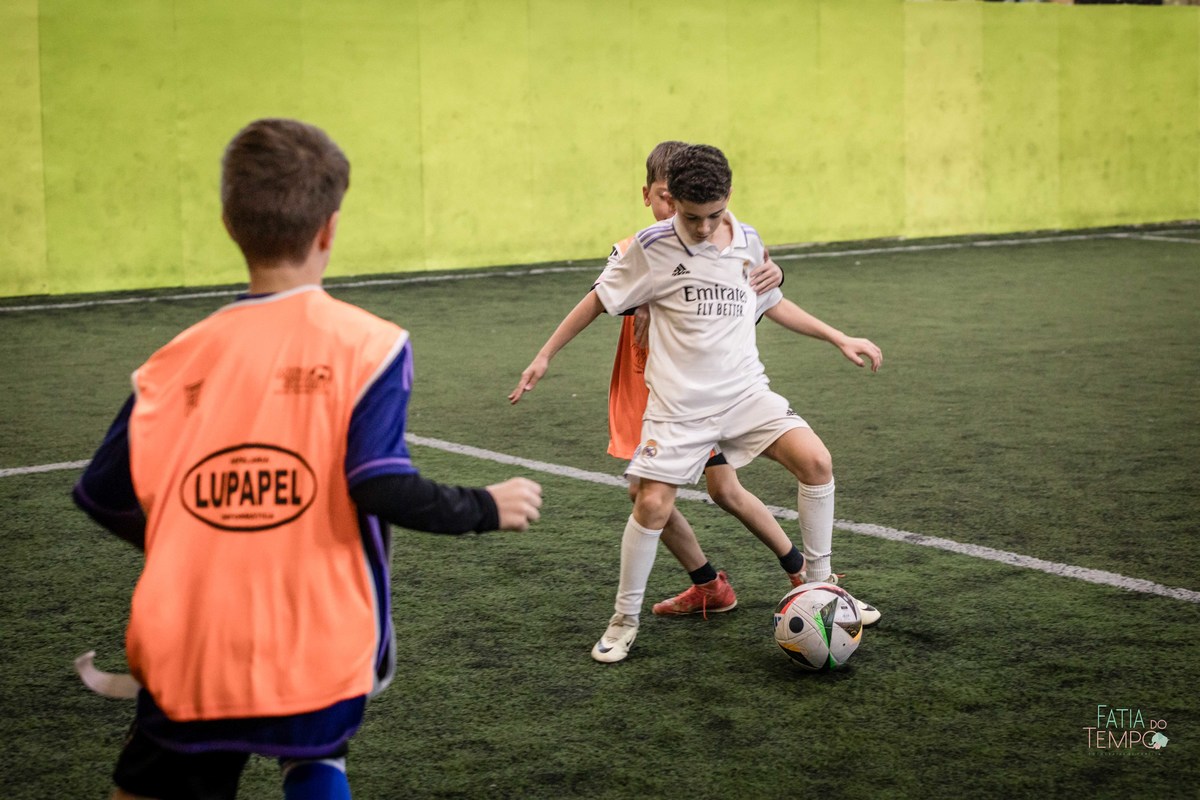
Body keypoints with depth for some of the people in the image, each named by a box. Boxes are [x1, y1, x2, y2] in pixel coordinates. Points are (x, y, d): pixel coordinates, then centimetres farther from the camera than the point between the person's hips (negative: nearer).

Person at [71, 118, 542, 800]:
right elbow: (381, 487, -17)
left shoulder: (178, 363, 2)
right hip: (321, 662, -1)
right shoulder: (367, 345, -7)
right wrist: (487, 508, -1)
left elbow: (105, 498, 4)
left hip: (189, 665, 1)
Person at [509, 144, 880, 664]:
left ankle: (819, 587, 3)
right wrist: (545, 356, 6)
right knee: (652, 504, -12)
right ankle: (624, 620, 11)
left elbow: (771, 304, 22)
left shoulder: (747, 243, 4)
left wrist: (838, 338, 20)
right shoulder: (653, 247, -8)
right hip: (678, 402, -3)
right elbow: (601, 299, 5)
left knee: (815, 461, -14)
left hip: (744, 392, 3)